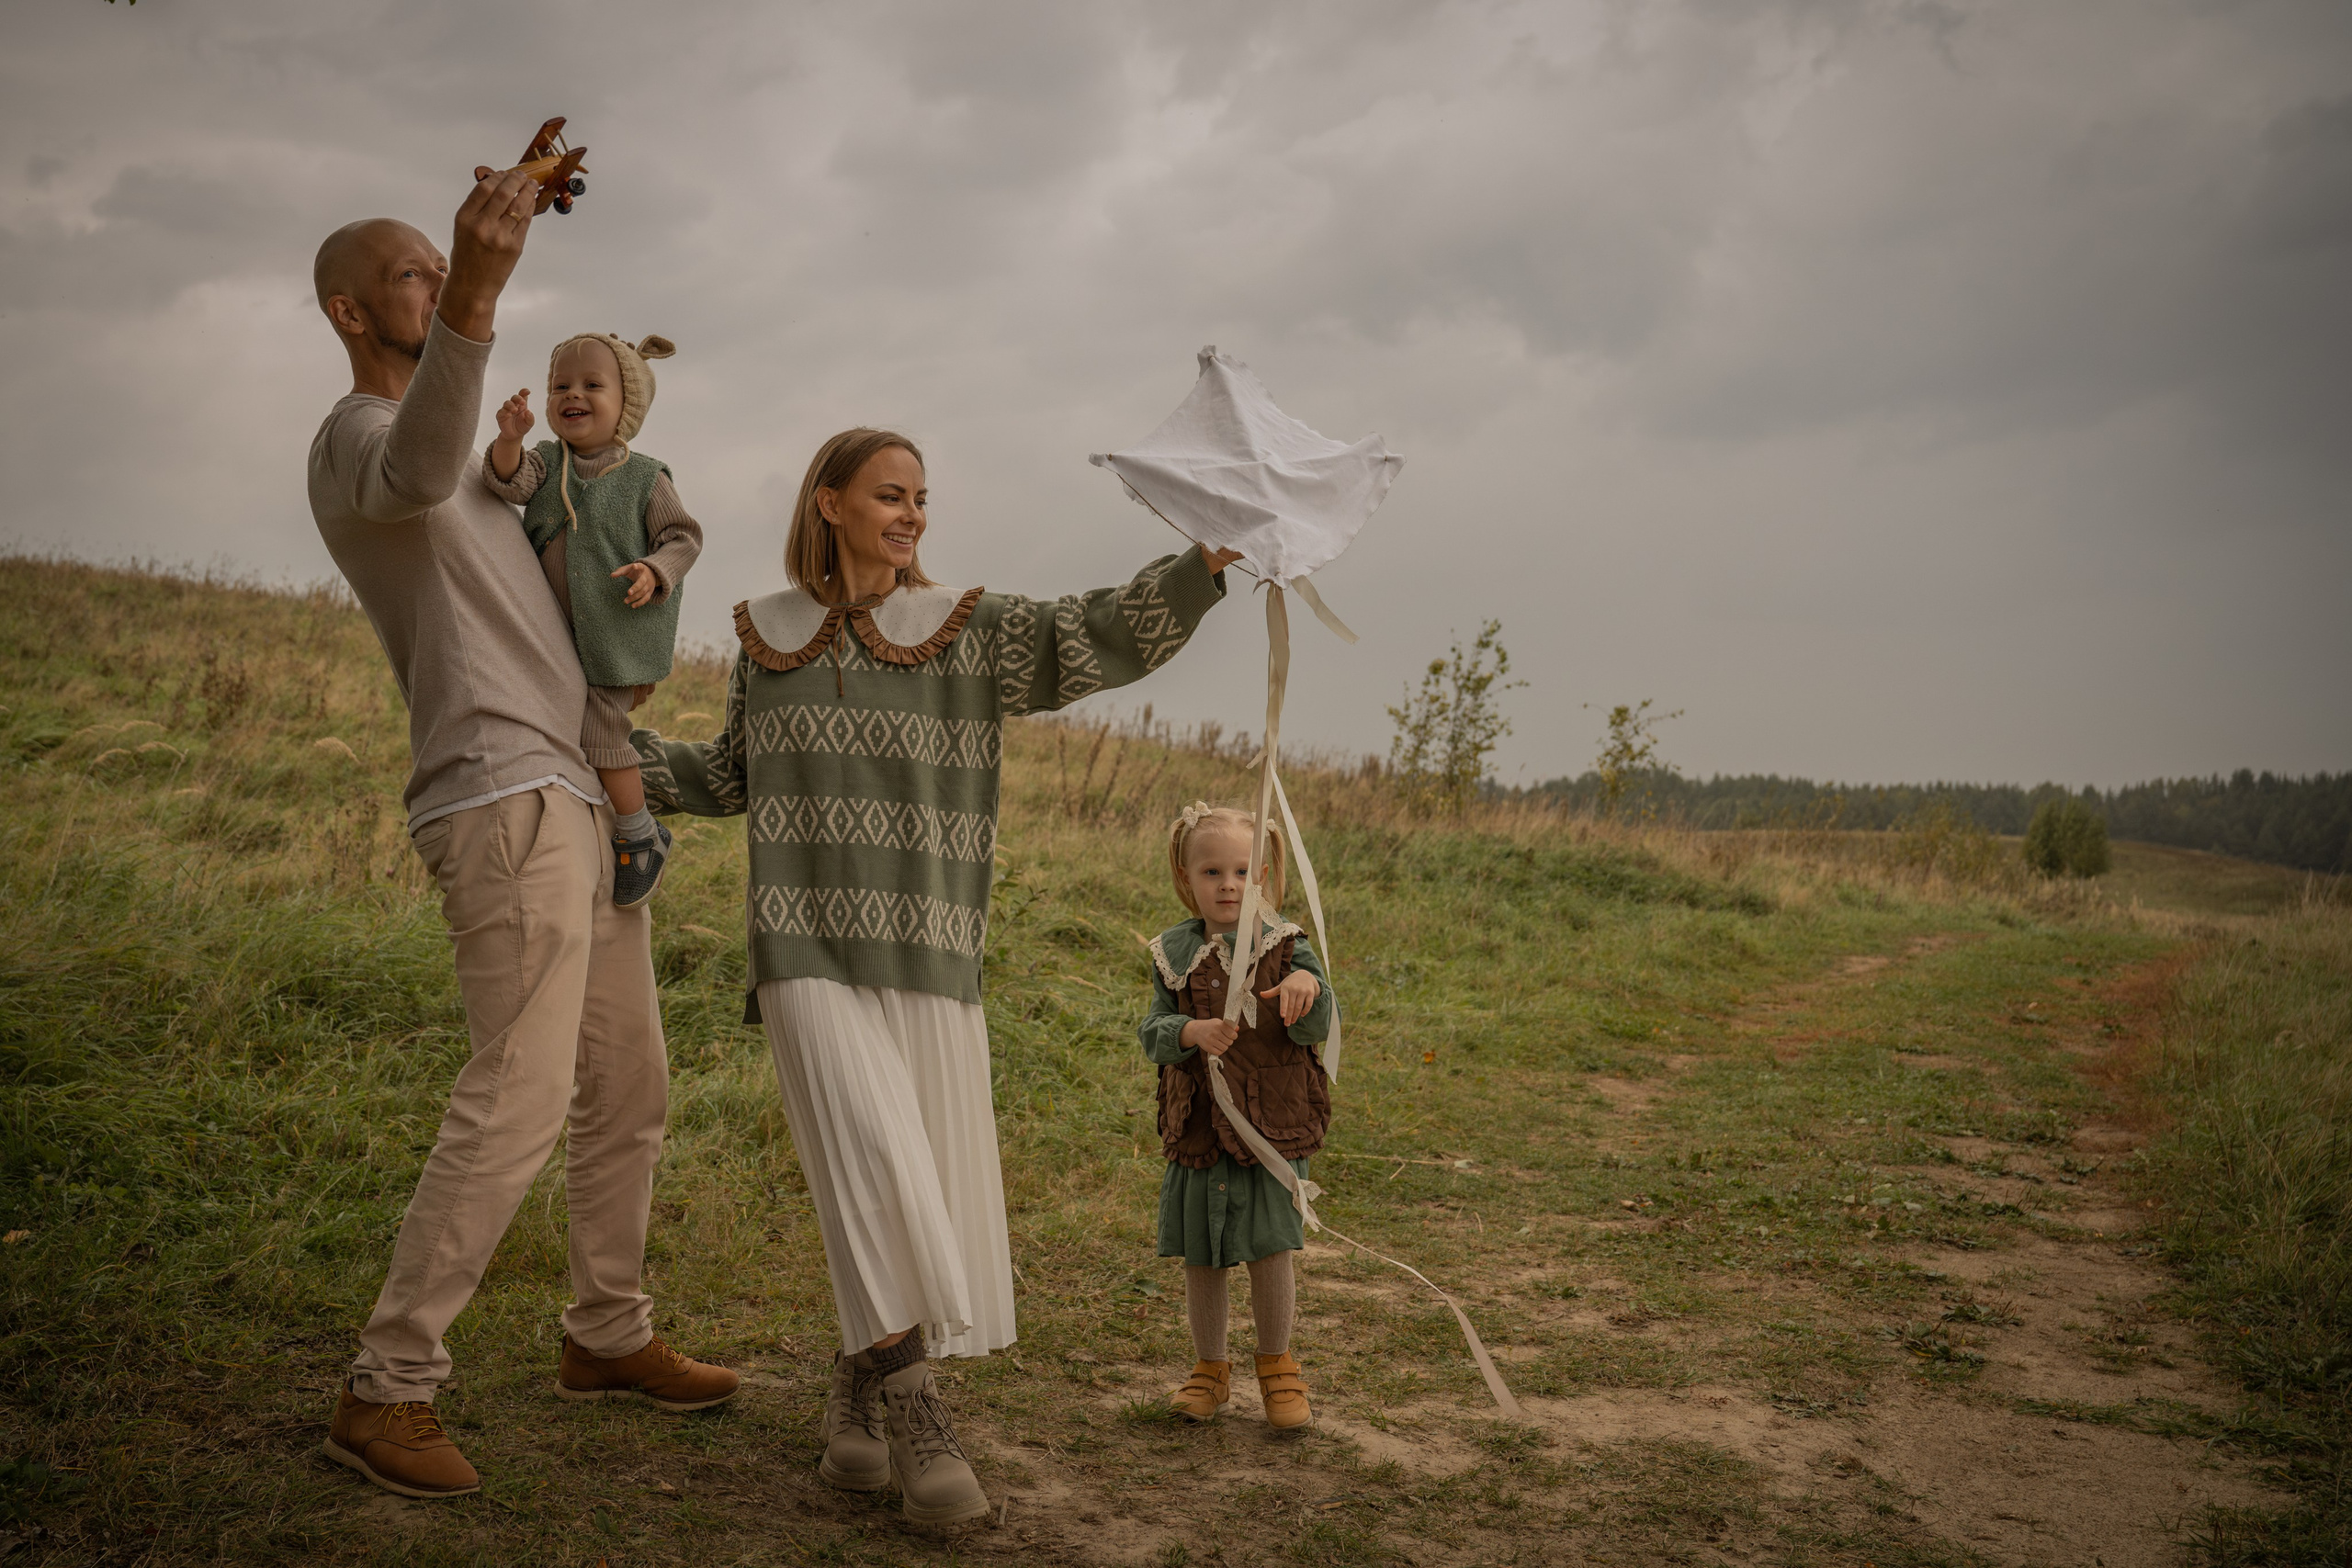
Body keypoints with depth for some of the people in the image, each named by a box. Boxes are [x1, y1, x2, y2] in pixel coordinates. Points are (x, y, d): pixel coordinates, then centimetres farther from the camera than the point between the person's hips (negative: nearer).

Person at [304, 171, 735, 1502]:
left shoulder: (468, 466, 24)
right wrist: (477, 302, -50)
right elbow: (420, 473, -34)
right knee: (520, 1098, -17)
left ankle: (611, 1336, 27)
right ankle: (389, 1392, -9)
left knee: (629, 1090, 14)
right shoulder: (356, 441, -8)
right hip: (505, 797, -10)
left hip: (584, 802, 10)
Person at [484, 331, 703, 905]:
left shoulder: (645, 479, -7)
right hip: (558, 637, 6)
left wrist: (655, 572, -24)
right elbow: (510, 482, -16)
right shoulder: (546, 462, 3)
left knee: (600, 734, -9)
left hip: (617, 637, -6)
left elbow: (683, 536, -4)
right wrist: (510, 439, -37)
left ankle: (641, 837, 11)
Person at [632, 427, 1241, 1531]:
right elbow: (736, 780, 24)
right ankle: (913, 1422, -15)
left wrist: (1205, 560, -22)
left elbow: (1104, 637, -8)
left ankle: (859, 1390, 23)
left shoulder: (972, 629, 6)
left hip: (928, 963, 1)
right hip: (807, 953, -1)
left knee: (926, 1203, 0)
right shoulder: (769, 635, 12)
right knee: (875, 1162, -20)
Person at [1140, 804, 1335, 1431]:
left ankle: (1276, 1365, 22)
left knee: (1269, 1251, 0)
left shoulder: (1286, 946, -2)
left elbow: (1315, 1031, -10)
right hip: (1197, 1129, 2)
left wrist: (1309, 985, -31)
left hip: (1272, 1125, -2)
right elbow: (1152, 1033, -2)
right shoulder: (1173, 953, 2)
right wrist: (1191, 1033, -23)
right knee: (1201, 1257, 9)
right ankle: (1210, 1367, 29)